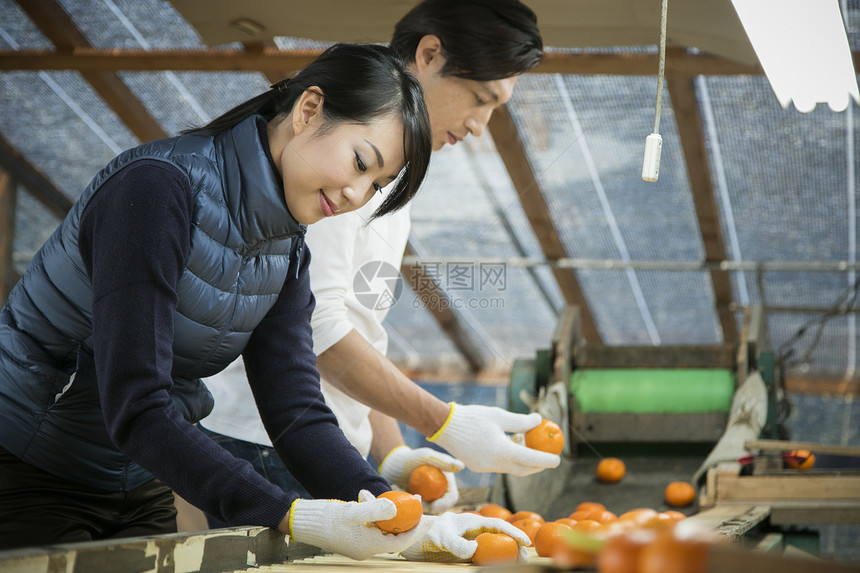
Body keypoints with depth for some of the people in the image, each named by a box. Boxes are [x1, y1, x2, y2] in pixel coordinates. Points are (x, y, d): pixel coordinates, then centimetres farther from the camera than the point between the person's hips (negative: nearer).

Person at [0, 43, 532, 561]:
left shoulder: (286, 250, 2)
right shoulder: (158, 187, -24)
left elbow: (297, 411, -5)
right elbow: (136, 410, -30)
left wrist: (404, 518, -21)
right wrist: (292, 517, -36)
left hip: (142, 492, 7)